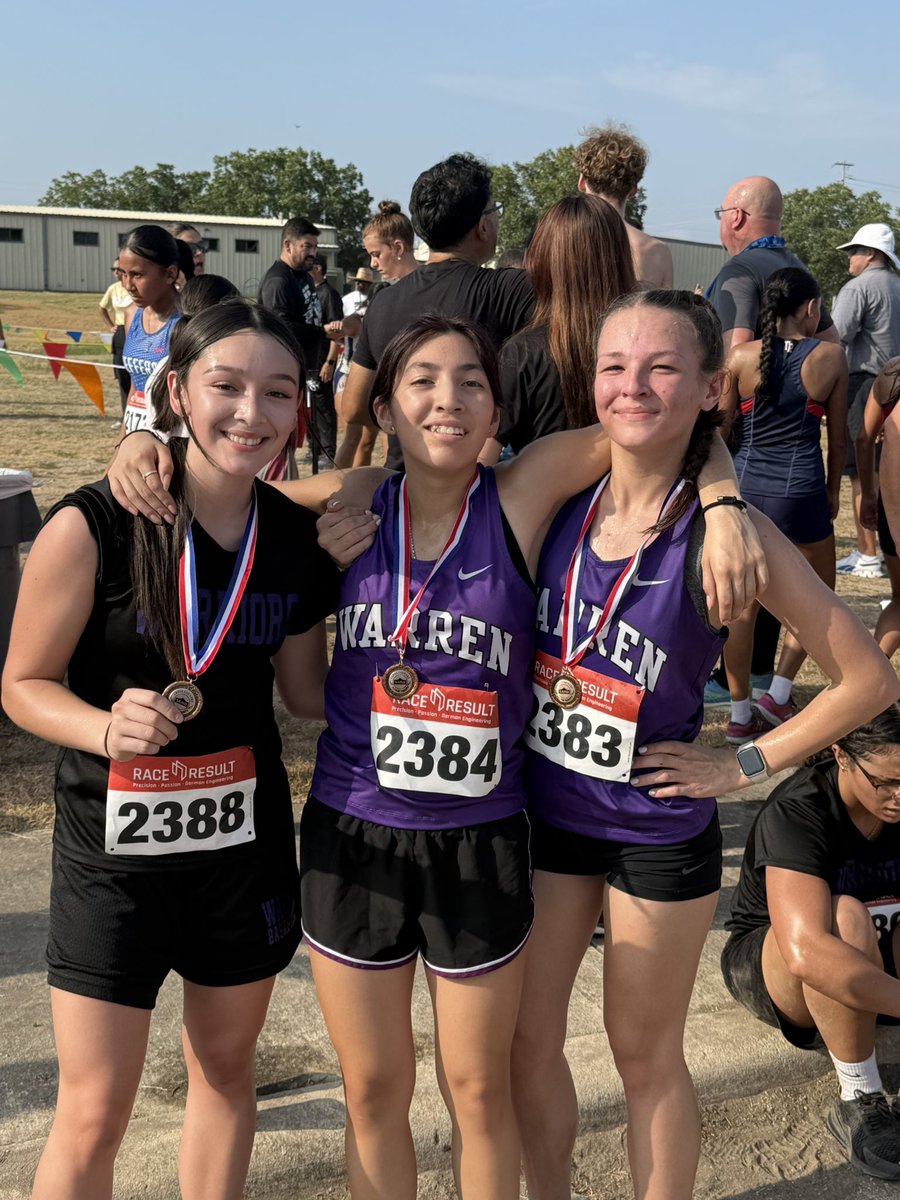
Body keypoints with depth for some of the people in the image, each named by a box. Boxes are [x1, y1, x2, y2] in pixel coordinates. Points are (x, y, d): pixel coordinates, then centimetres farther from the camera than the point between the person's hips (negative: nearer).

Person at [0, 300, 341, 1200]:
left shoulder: (295, 537, -3)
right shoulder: (91, 527, -17)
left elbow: (308, 693, 7)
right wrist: (107, 728, -26)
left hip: (245, 838, 4)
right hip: (113, 850, -4)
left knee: (225, 1067, 21)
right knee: (93, 1116, 6)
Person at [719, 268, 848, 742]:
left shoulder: (741, 356, 0)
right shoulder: (830, 357, -2)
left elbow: (722, 428, 4)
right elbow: (837, 435, 5)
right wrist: (833, 490, 19)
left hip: (745, 486, 2)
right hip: (800, 490, -2)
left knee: (742, 603, 11)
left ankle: (740, 714, 17)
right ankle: (778, 694, 15)